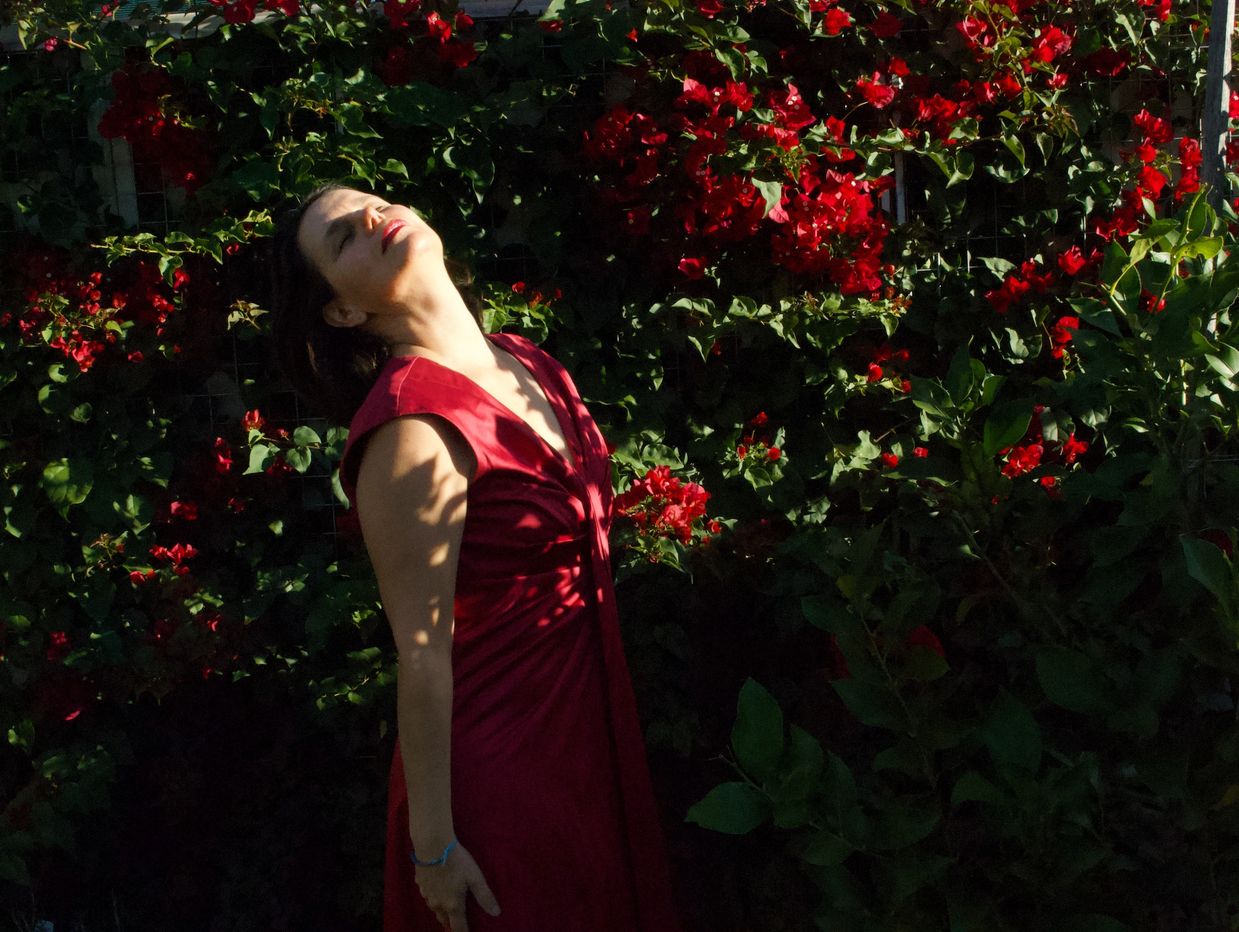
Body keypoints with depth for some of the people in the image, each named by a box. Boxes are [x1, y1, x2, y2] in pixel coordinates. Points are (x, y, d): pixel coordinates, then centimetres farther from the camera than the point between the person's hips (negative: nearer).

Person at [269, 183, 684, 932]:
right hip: (501, 757, -7)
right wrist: (432, 842, -16)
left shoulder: (522, 361, 1)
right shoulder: (415, 426, -24)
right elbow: (422, 651, -21)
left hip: (589, 726, 8)